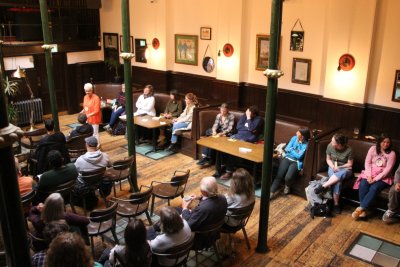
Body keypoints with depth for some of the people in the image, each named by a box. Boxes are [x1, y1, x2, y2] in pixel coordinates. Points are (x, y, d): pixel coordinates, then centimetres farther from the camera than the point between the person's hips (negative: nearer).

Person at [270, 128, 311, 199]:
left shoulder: (306, 144, -6)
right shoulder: (294, 138, 10)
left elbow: (299, 156, -13)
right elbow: (286, 149, 7)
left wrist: (291, 150, -2)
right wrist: (295, 152, -6)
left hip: (296, 162, -4)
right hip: (287, 158, 4)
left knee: (288, 177, -27)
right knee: (279, 175, -20)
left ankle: (287, 186, 8)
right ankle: (272, 192, -18)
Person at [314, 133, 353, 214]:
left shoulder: (348, 150, -16)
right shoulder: (330, 146, -9)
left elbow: (350, 164, -6)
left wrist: (339, 167, -20)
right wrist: (333, 166, -15)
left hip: (345, 169, -2)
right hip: (333, 167, 2)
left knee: (341, 174, -42)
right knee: (337, 181, -32)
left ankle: (323, 186, -36)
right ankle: (336, 204, -21)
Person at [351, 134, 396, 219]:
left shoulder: (392, 153, -5)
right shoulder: (373, 148, 3)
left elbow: (388, 169, -11)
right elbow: (367, 163, 1)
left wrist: (375, 179, -19)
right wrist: (369, 176, -13)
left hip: (383, 177, -2)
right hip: (370, 173, 3)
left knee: (374, 188, -31)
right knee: (363, 184, -28)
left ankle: (360, 208, -31)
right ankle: (363, 210, -27)